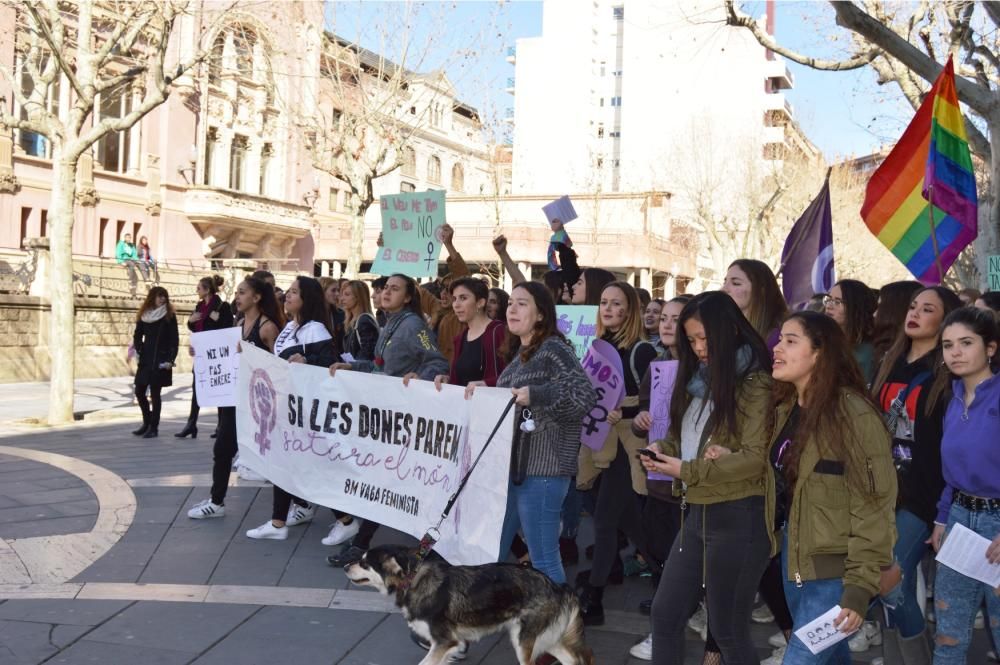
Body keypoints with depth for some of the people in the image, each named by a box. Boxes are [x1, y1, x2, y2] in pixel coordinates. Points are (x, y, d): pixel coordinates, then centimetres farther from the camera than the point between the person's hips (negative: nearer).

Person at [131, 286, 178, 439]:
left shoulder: (169, 316, -2)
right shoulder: (144, 316, 8)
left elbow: (174, 340, -5)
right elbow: (137, 335, 15)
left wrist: (171, 359, -13)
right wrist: (138, 350, -1)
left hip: (160, 360, -4)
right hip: (145, 359, 4)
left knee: (155, 393, -4)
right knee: (139, 392, 6)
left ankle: (154, 427, 5)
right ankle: (147, 423, 23)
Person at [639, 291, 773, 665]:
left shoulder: (755, 385, -12)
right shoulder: (700, 380, 13)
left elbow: (755, 459, -20)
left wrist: (687, 471, -20)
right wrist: (664, 449, -1)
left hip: (738, 516, -8)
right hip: (698, 512, 8)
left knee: (728, 629, 4)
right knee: (665, 613, 12)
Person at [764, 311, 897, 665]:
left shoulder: (854, 414, -18)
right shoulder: (785, 409, 6)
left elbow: (872, 505, -18)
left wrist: (859, 586, -20)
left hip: (834, 566, -8)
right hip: (792, 554, 8)